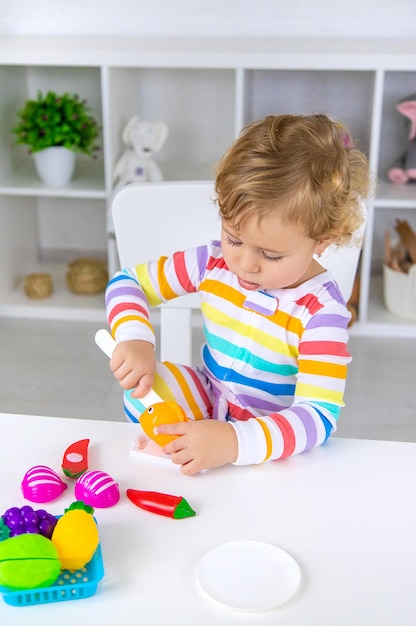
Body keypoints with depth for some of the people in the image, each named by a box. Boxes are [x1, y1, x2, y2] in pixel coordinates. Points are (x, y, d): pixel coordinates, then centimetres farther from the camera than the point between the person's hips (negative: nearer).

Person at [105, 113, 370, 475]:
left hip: (270, 445, -3)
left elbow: (320, 416, -31)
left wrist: (234, 442, -46)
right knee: (147, 381, -22)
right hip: (209, 405, 4)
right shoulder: (215, 262, -10)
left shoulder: (319, 310, -24)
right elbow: (127, 282, -2)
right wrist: (135, 340, -23)